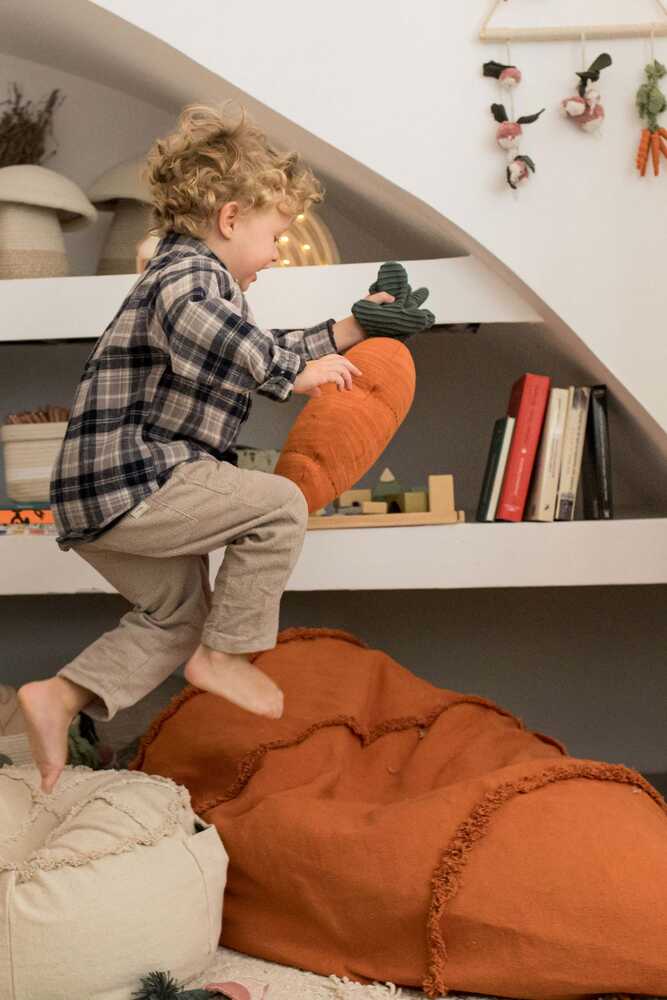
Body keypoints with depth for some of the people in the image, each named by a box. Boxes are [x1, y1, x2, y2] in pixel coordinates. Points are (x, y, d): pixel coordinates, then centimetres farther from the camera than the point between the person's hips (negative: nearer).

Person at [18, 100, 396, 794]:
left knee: (180, 614, 22)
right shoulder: (188, 269, -9)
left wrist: (343, 334, 35)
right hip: (127, 481, -11)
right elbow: (195, 323, -35)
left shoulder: (198, 277, 25)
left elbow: (260, 351, 37)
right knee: (280, 505, -13)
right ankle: (224, 657, -3)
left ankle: (60, 698, 13)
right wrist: (295, 372, -27)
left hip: (99, 499, 11)